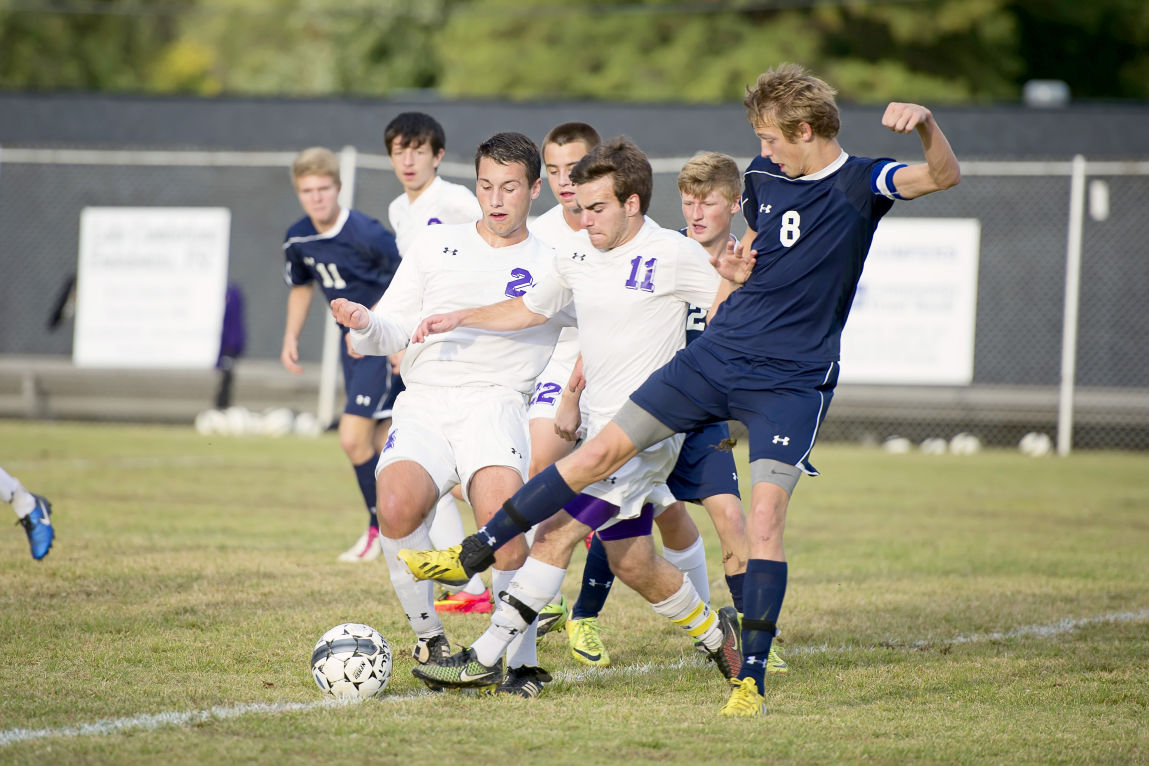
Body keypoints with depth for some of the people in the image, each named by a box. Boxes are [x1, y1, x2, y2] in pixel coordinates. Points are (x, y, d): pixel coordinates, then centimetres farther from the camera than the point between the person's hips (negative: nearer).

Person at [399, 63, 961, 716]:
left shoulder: (859, 184, -10)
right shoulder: (763, 176, 7)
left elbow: (945, 175, -26)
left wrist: (925, 121, -45)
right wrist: (735, 271, 5)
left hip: (794, 380, -5)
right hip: (719, 351, 5)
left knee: (766, 517, -17)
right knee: (605, 449, 2)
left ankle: (752, 679, -8)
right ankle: (474, 555, 10)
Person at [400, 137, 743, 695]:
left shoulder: (674, 256, -10)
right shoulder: (577, 260, 10)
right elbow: (530, 309, 25)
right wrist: (459, 319, 17)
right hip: (602, 428, 7)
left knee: (558, 530, -15)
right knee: (632, 565, 12)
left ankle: (486, 659, -14)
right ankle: (715, 632, 36)